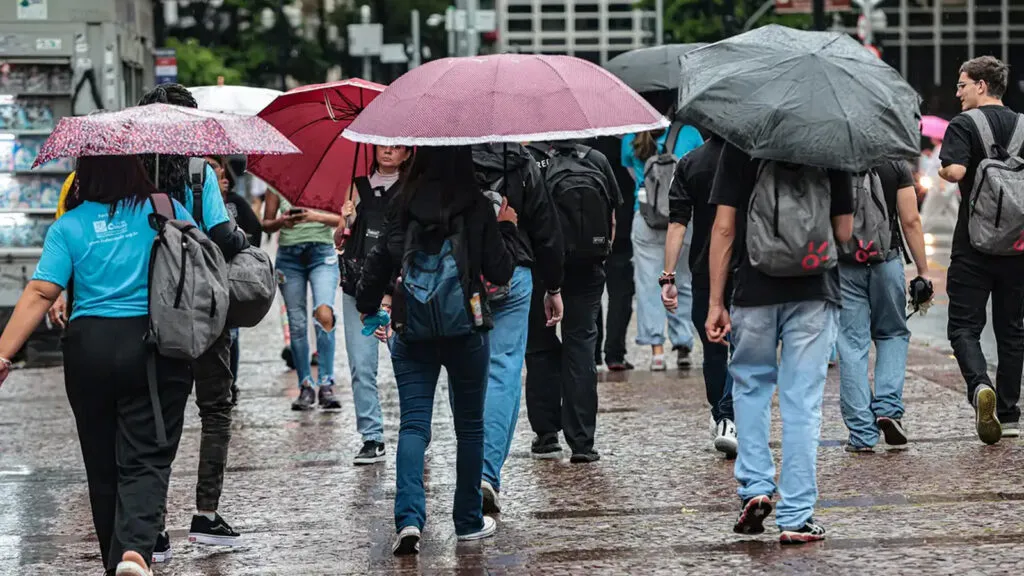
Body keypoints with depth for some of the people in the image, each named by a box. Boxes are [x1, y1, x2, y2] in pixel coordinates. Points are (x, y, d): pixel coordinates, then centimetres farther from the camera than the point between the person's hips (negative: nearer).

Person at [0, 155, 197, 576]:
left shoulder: (69, 226, 0)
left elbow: (39, 294, -7)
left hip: (89, 349, 1)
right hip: (155, 349, -1)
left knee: (102, 464, 13)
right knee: (145, 460, -2)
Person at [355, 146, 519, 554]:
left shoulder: (403, 204, -2)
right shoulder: (477, 207, -6)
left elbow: (382, 259, -1)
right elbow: (500, 272, -4)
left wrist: (367, 306, 15)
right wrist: (506, 229, 12)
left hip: (413, 331, 1)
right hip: (465, 329, -1)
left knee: (413, 424, 0)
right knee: (469, 425, 13)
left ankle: (409, 517, -18)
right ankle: (469, 521, 21)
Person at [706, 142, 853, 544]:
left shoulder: (739, 145, -2)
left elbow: (724, 228, -4)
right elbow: (844, 232, 3)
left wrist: (716, 303, -1)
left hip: (755, 290, 0)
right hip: (814, 291, 0)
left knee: (750, 387, 20)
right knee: (803, 402, 3)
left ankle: (755, 487, 8)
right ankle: (796, 518, 2)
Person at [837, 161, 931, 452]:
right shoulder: (897, 165, -1)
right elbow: (911, 221, -4)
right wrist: (923, 271, 2)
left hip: (844, 265, 0)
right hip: (886, 261, 1)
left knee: (852, 346, 4)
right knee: (893, 335, 20)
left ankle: (862, 435, 1)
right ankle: (888, 408, 0)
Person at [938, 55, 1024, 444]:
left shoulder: (965, 125, -7)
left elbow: (954, 171, -22)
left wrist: (942, 170, -1)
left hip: (974, 244, -4)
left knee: (964, 326, 0)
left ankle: (980, 386, -27)